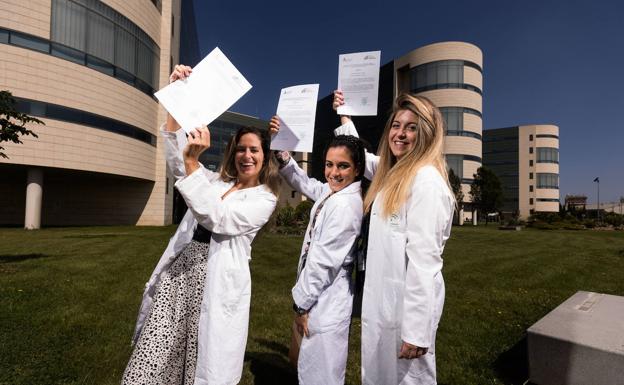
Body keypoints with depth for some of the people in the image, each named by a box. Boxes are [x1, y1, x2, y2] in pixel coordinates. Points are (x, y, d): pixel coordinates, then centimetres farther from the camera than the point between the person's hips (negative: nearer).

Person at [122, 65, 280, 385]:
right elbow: (176, 158, 4)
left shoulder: (264, 199, -2)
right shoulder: (216, 181, 15)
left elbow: (218, 218, -17)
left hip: (216, 285, -4)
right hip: (179, 273, 5)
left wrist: (192, 161, -24)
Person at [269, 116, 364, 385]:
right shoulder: (331, 192, 5)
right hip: (321, 295, 9)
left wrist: (301, 303, -11)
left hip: (327, 299, -9)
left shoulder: (346, 204, -23)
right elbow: (302, 181, 18)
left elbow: (324, 260, -22)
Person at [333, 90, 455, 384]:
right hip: (382, 300, 9)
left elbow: (423, 258, -22)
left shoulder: (426, 180, -18)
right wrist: (345, 117, 25)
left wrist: (417, 330, -21)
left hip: (408, 304, -9)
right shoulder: (392, 173, 8)